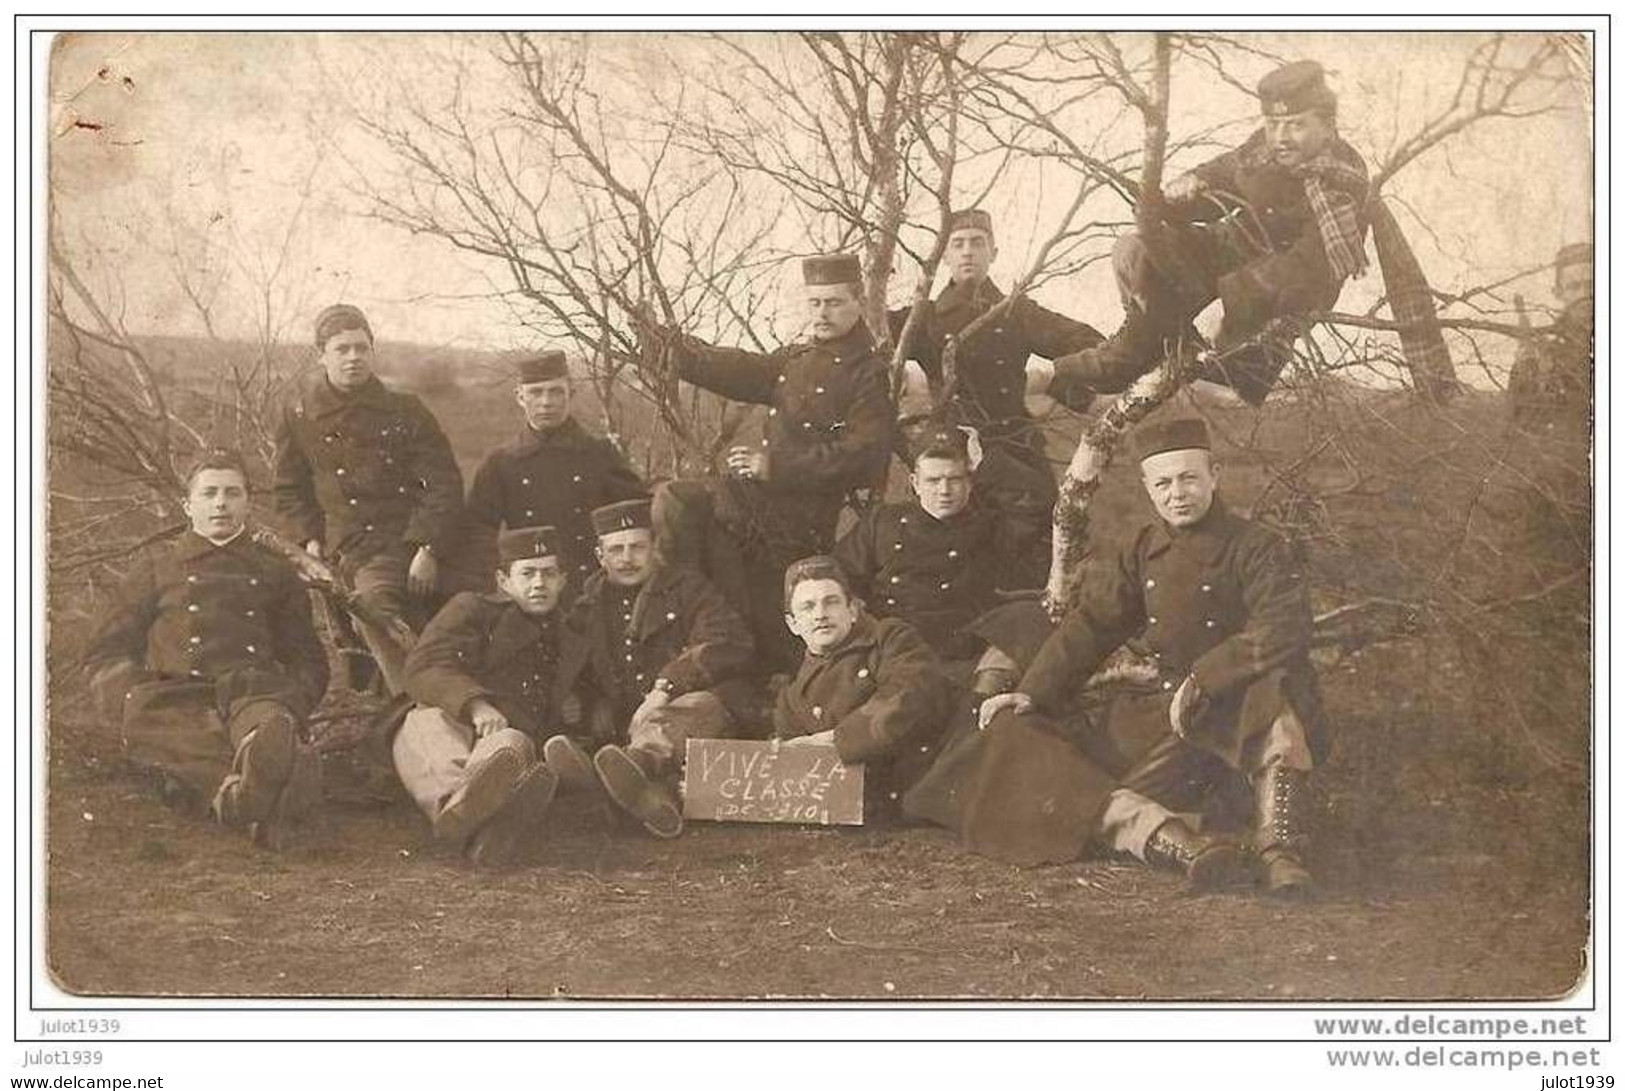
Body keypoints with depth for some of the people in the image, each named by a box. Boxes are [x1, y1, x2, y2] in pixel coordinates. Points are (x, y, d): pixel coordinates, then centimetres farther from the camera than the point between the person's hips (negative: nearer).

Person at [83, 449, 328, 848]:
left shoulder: (275, 572, 30)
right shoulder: (159, 565, 27)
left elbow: (308, 661, 29)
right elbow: (106, 653, 22)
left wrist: (291, 701, 4)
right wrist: (135, 698, -1)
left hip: (253, 694, 0)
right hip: (176, 702, 0)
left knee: (268, 722, -40)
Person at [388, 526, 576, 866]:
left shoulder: (569, 644, 31)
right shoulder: (471, 609, 20)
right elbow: (422, 669, 1)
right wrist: (474, 703, -18)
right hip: (444, 725, -1)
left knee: (514, 744, -36)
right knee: (429, 723, -37)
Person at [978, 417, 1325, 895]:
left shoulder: (1257, 548, -7)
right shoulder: (1141, 553, 10)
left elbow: (1282, 633, -20)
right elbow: (1091, 624, 9)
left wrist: (1201, 681, -24)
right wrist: (1033, 693, -3)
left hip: (1246, 709, -5)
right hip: (1167, 709, 5)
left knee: (1275, 698, -40)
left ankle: (1280, 851, -37)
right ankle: (1193, 849, -39)